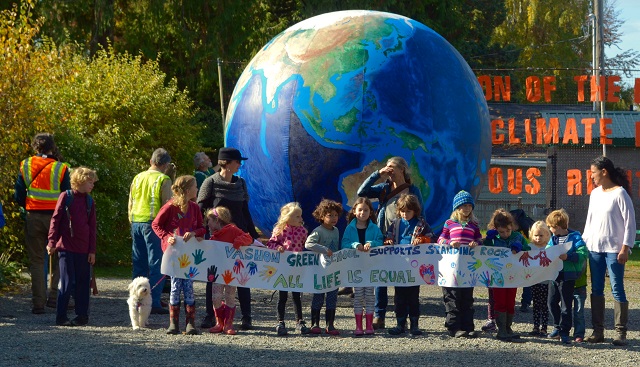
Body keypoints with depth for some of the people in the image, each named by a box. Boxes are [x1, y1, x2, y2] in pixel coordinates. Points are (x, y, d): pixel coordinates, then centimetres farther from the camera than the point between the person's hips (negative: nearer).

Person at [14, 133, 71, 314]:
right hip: (55, 216, -1)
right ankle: (54, 297, 4)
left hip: (33, 217, 1)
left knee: (36, 260, 6)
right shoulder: (60, 168, -5)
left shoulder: (25, 166, 0)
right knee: (57, 258, 12)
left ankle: (38, 303, 2)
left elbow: (18, 196, 1)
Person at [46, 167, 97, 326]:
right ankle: (61, 317, 1)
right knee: (67, 282, -4)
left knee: (83, 283, 6)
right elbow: (55, 220, -2)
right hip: (66, 247, -4)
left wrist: (92, 250, 6)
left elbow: (92, 227, 10)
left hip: (83, 249, 4)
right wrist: (52, 242, -8)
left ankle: (82, 315, 15)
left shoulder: (89, 201, 9)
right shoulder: (66, 196, -3)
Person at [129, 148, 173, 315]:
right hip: (154, 223, -6)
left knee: (139, 264, 12)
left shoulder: (138, 178, 12)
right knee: (156, 263, -4)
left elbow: (130, 204, 16)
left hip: (136, 222, 6)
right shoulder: (163, 180, -7)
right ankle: (154, 302, -8)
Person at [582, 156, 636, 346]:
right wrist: (583, 242, 12)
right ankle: (598, 330, 12)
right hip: (594, 248, 7)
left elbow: (630, 222, -10)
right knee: (596, 289, 7)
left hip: (614, 249, -7)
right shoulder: (595, 194, 12)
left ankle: (621, 332, -2)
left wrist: (625, 248, -14)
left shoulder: (620, 193, -8)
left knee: (617, 289, -5)